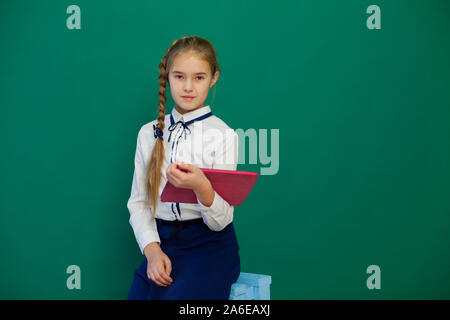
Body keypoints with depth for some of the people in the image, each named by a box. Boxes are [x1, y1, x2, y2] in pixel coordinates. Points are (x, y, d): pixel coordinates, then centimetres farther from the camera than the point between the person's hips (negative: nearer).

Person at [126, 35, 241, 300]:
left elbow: (220, 222, -6)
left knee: (173, 296, -27)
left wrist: (202, 188, -26)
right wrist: (152, 250, -9)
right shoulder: (149, 133, 8)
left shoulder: (222, 134, -3)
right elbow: (138, 202, 7)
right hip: (162, 243, 3)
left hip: (210, 245, -3)